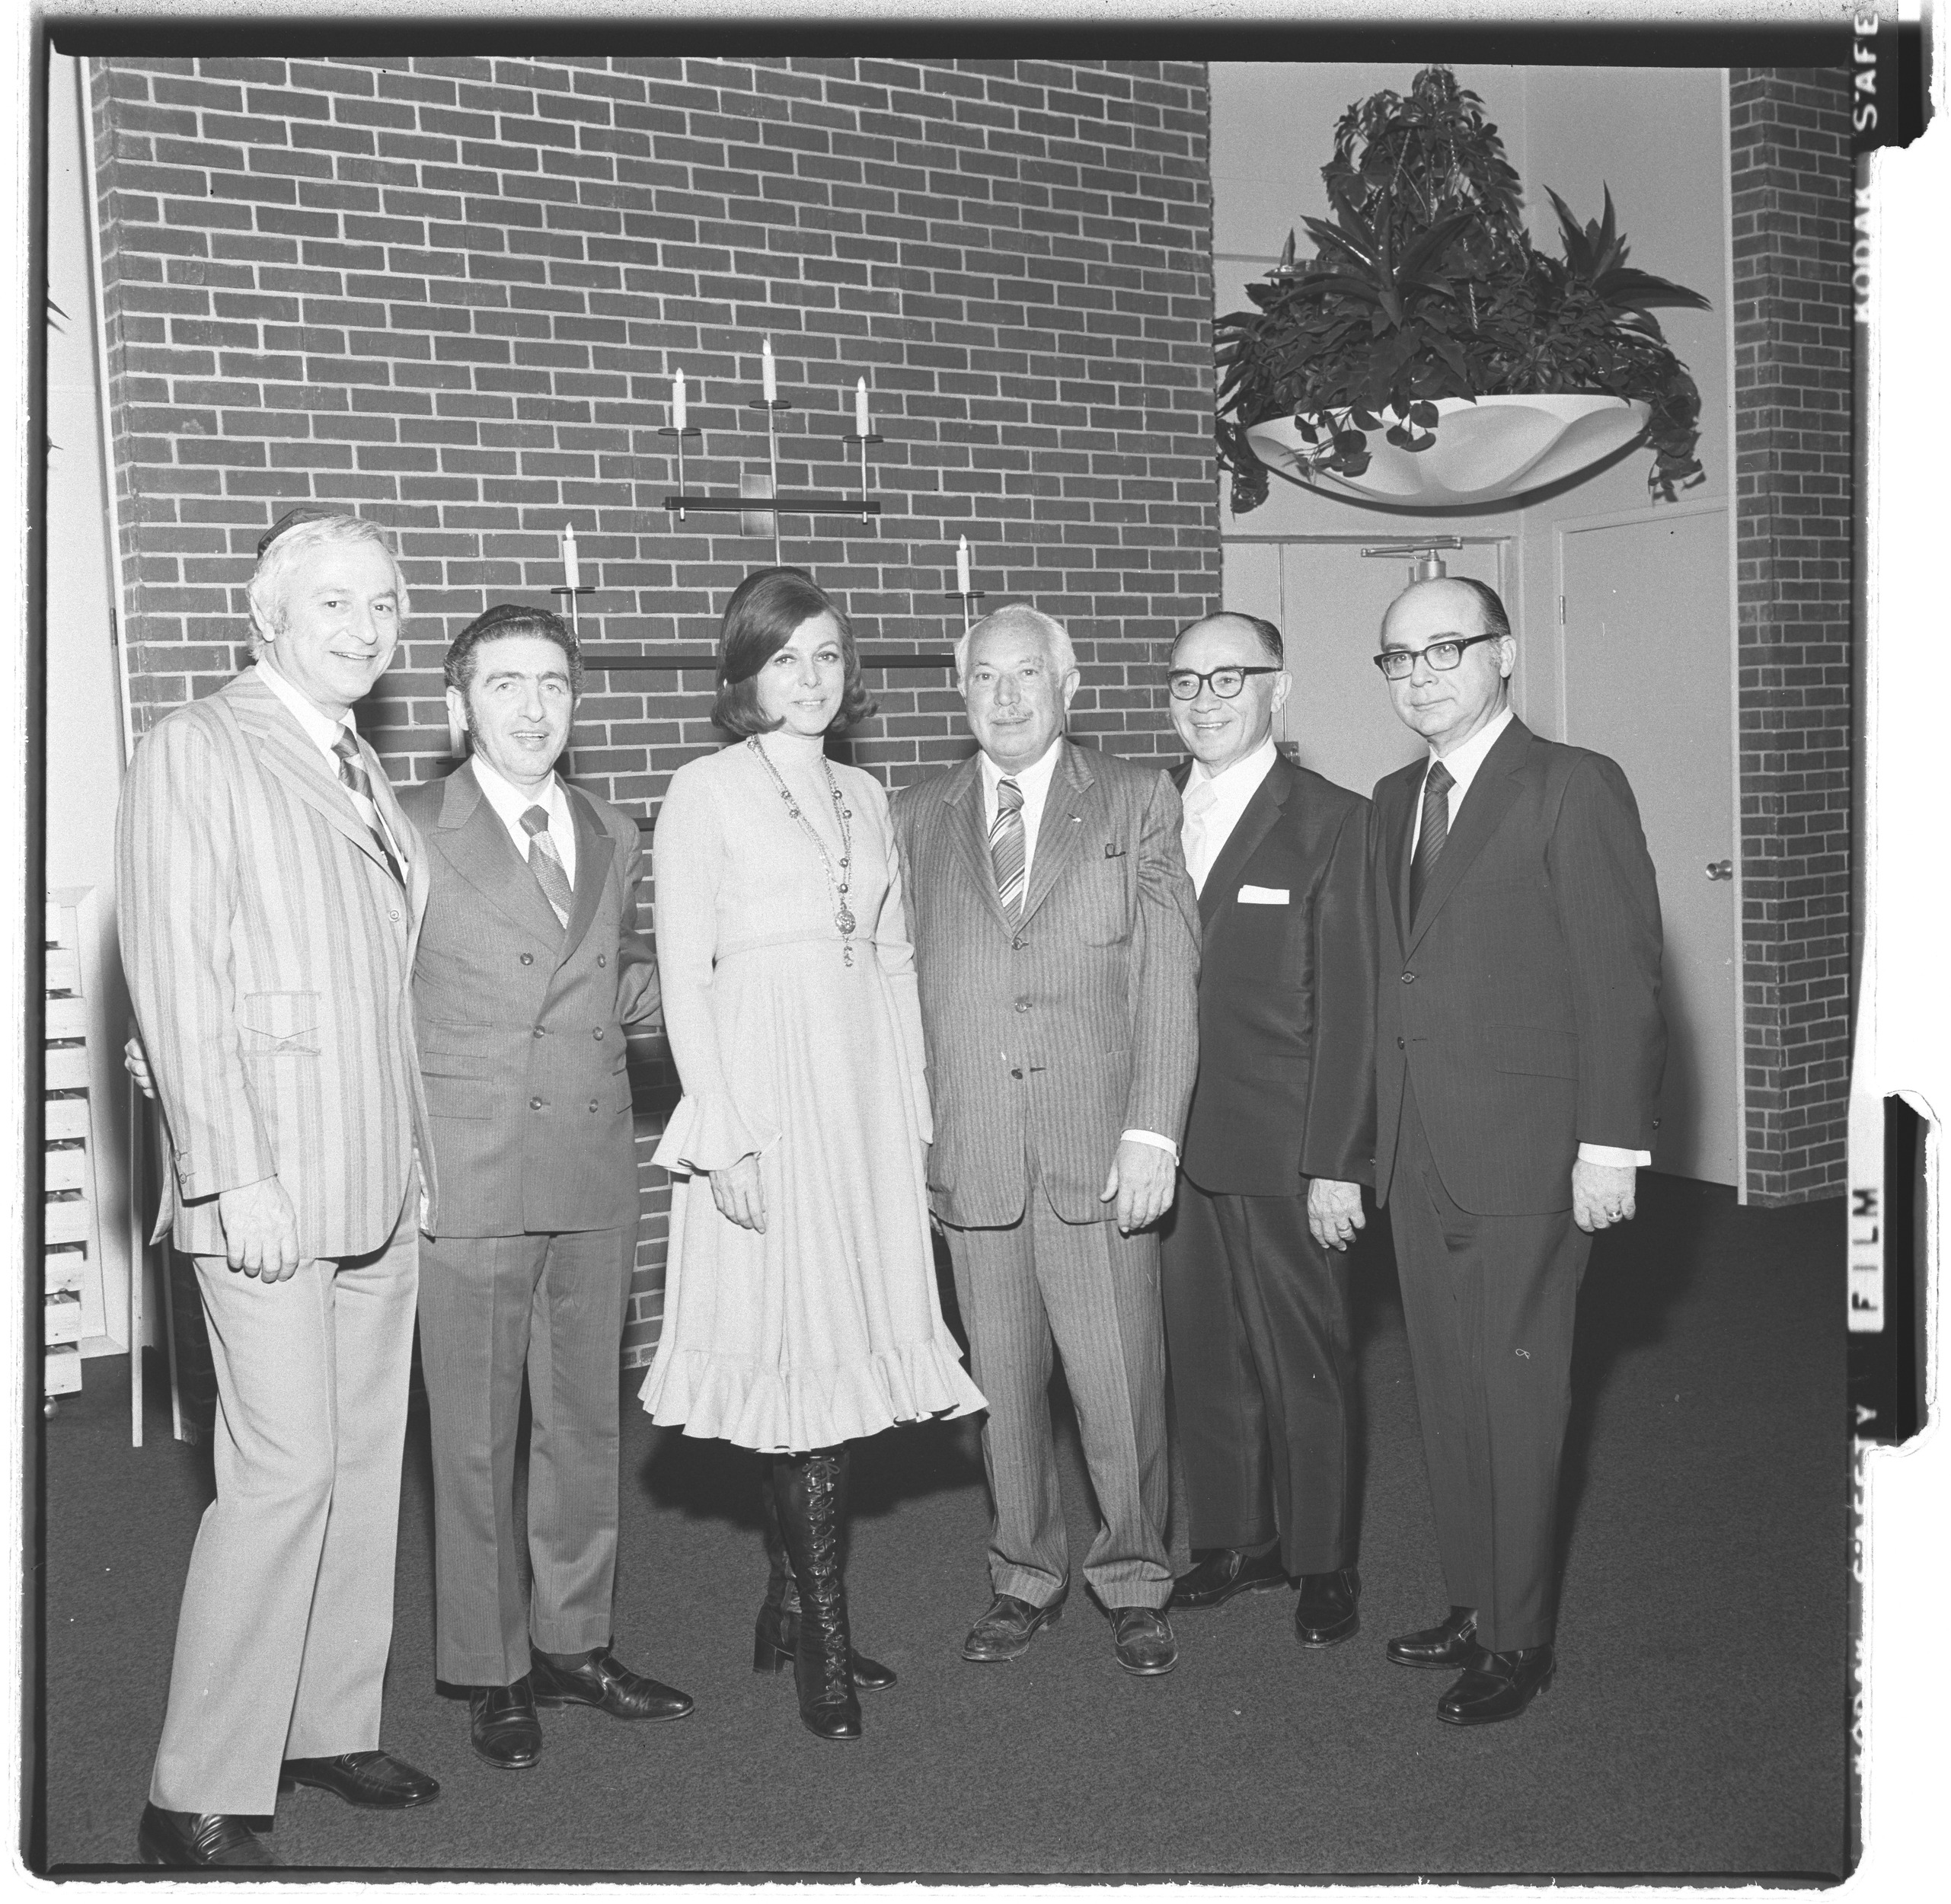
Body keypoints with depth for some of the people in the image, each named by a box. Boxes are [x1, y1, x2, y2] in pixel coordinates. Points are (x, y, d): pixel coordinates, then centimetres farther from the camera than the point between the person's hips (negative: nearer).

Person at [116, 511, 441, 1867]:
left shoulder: (363, 774, 17)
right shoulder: (197, 751, -6)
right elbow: (176, 976, -12)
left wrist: (416, 1159, 12)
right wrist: (233, 1180, -17)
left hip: (382, 1189, 8)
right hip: (267, 1188, -7)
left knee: (368, 1462, 12)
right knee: (285, 1471, -8)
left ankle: (331, 1725, 26)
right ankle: (199, 1796, 4)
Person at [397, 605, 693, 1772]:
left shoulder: (614, 837, 12)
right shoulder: (410, 832, -4)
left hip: (598, 1175, 5)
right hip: (471, 1180, -5)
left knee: (586, 1419, 14)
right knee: (476, 1435, 4)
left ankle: (574, 1643, 29)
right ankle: (493, 1673, 19)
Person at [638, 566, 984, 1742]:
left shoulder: (867, 797, 15)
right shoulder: (706, 793, -2)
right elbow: (684, 975, -7)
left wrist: (918, 1111, 10)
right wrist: (723, 1133, -13)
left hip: (871, 1092, 5)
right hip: (762, 1084, -5)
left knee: (848, 1346, 6)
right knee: (801, 1347, -5)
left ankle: (792, 1606, 20)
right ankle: (824, 1637, 4)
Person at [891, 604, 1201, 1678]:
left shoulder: (1138, 804, 4)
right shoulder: (916, 819, 11)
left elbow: (1168, 977, -1)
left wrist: (1153, 1130, -9)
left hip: (1100, 1147, -2)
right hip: (969, 1151, 2)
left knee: (1119, 1379, 1)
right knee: (1001, 1380, 10)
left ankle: (1133, 1579, 20)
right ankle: (1024, 1577, 27)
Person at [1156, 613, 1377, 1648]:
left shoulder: (1331, 822, -5)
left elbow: (1350, 1007, -9)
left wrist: (1337, 1163, -13)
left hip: (1283, 1153, -4)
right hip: (1173, 1145, 5)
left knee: (1304, 1365, 6)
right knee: (1201, 1358, 13)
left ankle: (1321, 1561, 22)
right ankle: (1232, 1542, 29)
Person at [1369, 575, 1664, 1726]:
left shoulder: (1575, 789, -8)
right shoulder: (1395, 800, 13)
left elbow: (1621, 978, -12)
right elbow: (1395, 975, 11)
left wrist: (1611, 1145, -15)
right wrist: (1381, 1134, 7)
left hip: (1525, 1155, -6)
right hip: (1419, 1155, 7)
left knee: (1520, 1401, 3)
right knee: (1448, 1394, 14)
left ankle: (1521, 1640, 17)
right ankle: (1475, 1606, 28)